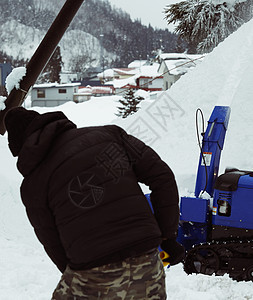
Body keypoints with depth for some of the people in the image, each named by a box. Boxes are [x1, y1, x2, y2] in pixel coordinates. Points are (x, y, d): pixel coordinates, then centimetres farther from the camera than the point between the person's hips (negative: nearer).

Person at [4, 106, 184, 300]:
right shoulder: (108, 133, 4)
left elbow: (55, 248, 5)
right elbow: (161, 176, 3)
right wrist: (168, 236, 10)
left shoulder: (33, 185, 0)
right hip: (146, 262, 3)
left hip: (93, 279, -2)